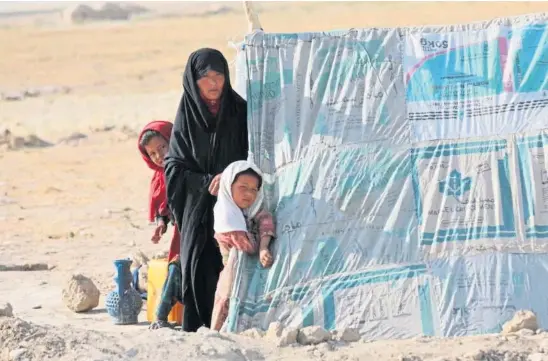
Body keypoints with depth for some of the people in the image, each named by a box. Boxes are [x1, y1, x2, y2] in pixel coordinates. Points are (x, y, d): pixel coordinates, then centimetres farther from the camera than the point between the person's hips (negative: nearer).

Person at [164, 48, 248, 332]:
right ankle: (199, 330, -5)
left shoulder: (241, 112, 4)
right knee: (201, 268, -9)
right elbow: (174, 168, 4)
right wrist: (208, 182, -11)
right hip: (199, 210, 1)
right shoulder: (186, 117, 6)